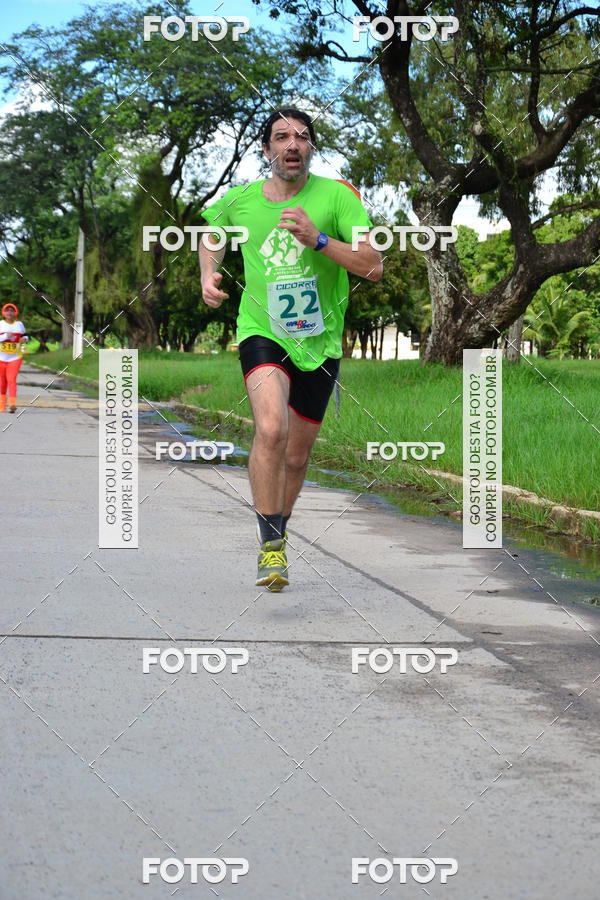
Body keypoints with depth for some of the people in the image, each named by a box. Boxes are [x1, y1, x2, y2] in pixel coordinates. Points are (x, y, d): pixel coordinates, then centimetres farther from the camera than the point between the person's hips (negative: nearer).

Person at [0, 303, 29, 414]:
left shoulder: (19, 324, 6)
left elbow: (25, 335, 17)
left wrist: (24, 339, -6)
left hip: (15, 357, -1)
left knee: (11, 379, -16)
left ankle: (12, 404, -26)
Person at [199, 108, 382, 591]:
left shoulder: (336, 195, -7)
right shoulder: (239, 200, 0)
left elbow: (374, 265, -14)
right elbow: (211, 229, 24)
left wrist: (317, 239, -24)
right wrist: (209, 275, 6)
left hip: (320, 342, 1)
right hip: (262, 332, -1)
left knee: (297, 456, 12)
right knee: (271, 429, -27)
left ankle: (277, 531, 39)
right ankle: (271, 545, -16)